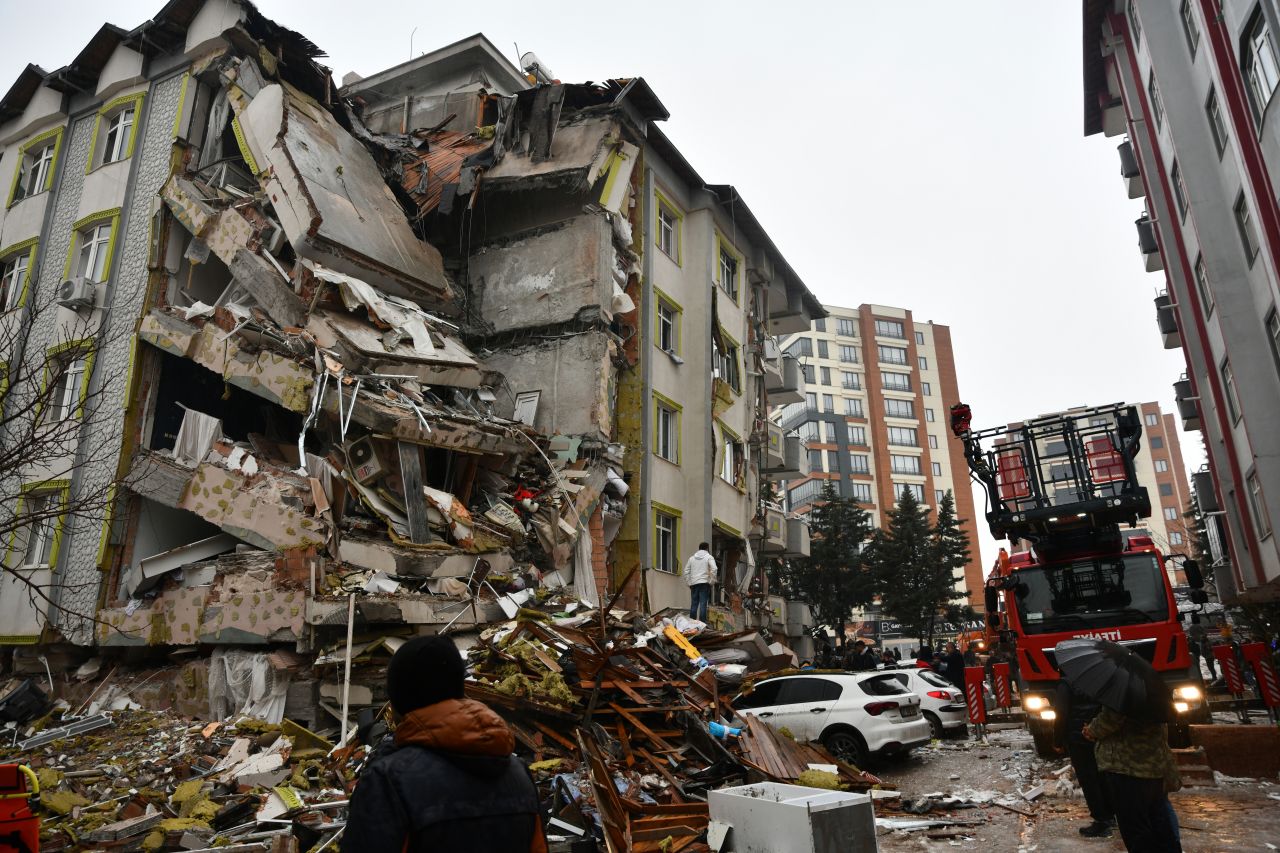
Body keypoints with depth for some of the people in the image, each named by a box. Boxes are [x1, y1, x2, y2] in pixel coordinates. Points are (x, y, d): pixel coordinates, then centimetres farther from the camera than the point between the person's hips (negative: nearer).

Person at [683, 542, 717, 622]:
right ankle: (702, 622, -8)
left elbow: (686, 571, 13)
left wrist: (689, 583, 15)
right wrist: (712, 581, -5)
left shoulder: (692, 558, 15)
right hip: (704, 583, -4)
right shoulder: (709, 557, 2)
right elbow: (714, 569, -12)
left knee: (694, 604, 8)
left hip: (693, 584, 4)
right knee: (703, 604, -5)